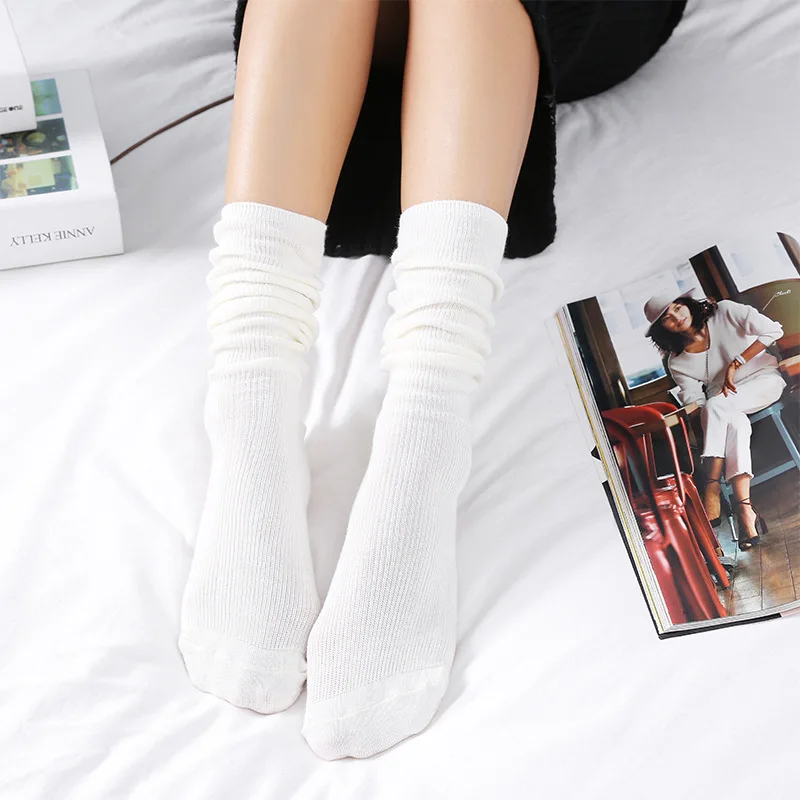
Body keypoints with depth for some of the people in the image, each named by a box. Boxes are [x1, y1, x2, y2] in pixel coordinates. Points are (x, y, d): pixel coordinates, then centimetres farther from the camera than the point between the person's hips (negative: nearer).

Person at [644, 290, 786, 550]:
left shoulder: (724, 312, -3)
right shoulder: (677, 361, 3)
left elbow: (773, 330, -11)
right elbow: (694, 401, -3)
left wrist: (735, 364, -17)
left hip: (764, 380, -2)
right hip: (728, 406, 2)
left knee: (715, 406, -32)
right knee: (735, 423, -35)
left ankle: (713, 489, -33)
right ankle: (745, 510, -45)